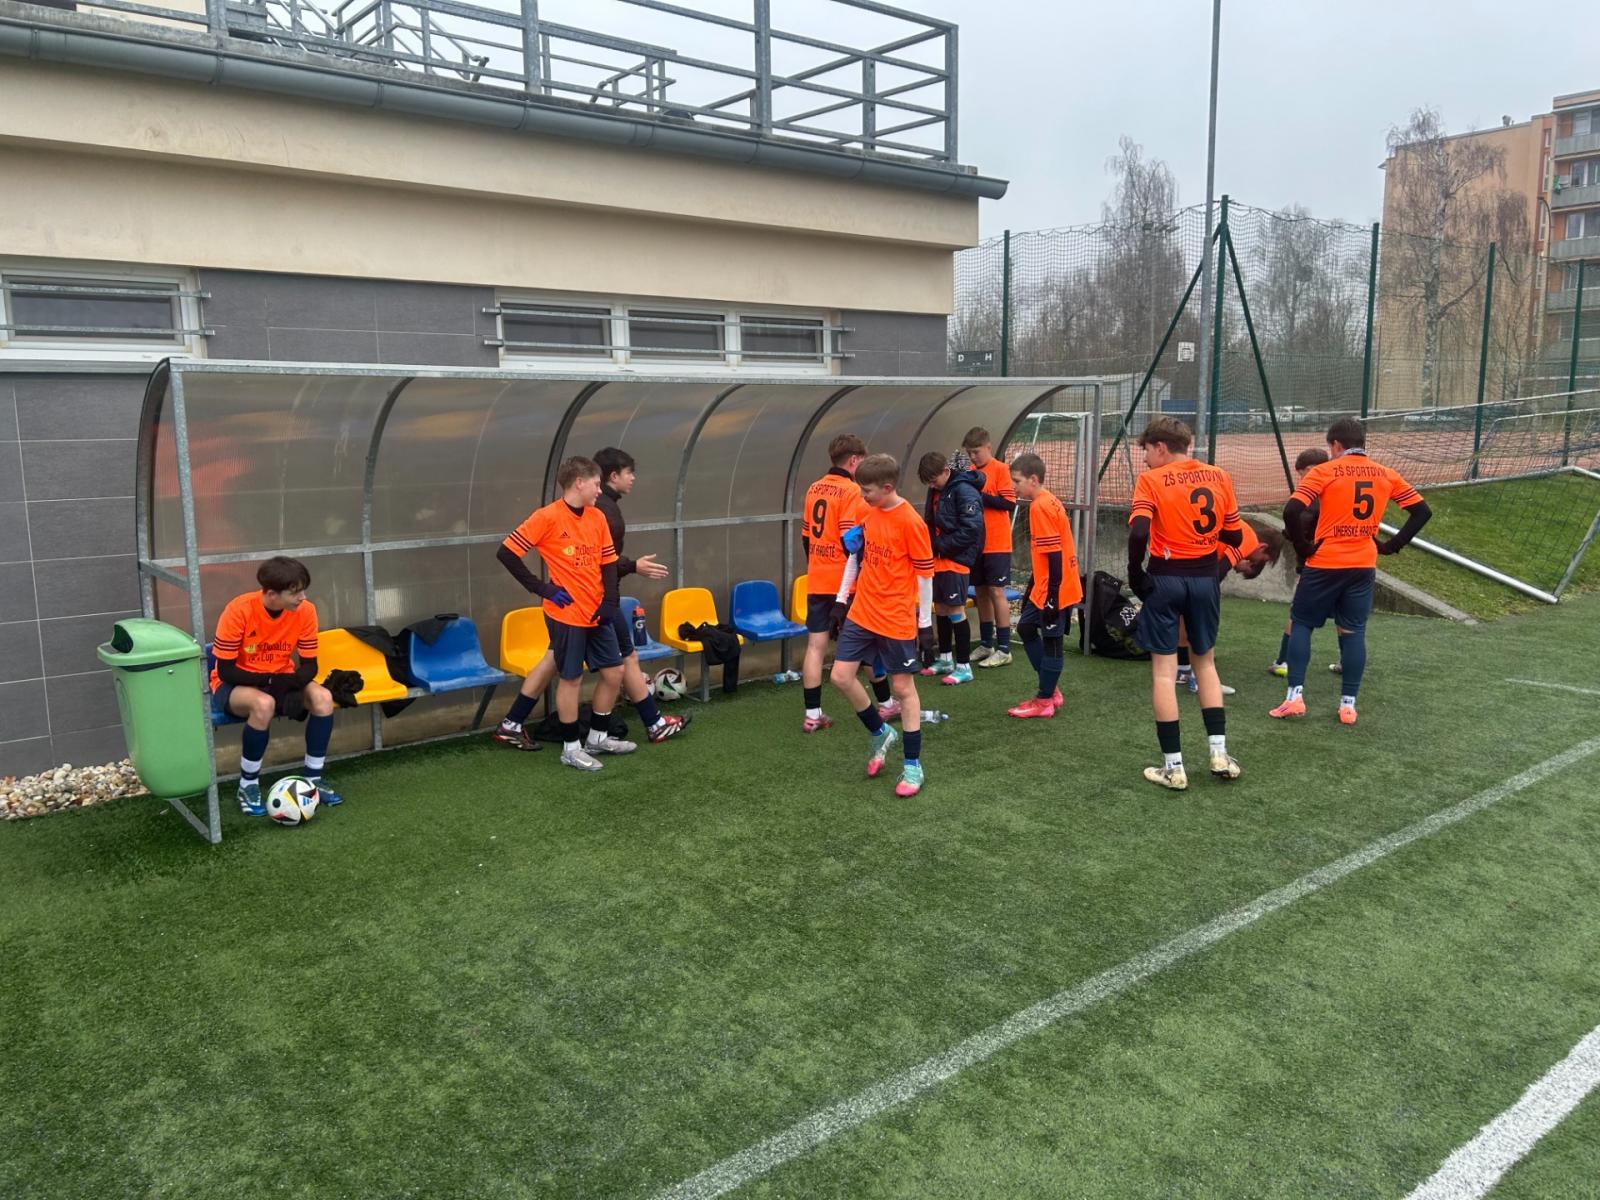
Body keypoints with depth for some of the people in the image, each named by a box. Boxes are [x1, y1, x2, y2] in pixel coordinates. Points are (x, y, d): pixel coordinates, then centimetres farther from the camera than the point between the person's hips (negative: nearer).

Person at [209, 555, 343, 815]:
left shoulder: (305, 611, -14)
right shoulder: (239, 610, -25)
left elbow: (309, 666, -7)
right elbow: (225, 670, -20)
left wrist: (291, 684, -28)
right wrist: (270, 681, -30)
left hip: (279, 681, 4)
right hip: (234, 685, -4)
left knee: (323, 697, -25)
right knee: (264, 704, -37)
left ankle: (313, 778, -8)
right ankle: (248, 785, -16)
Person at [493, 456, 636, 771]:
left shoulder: (597, 518, 6)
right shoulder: (547, 517, -14)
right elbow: (507, 553, -14)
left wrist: (610, 601, -3)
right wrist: (542, 588, -13)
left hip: (598, 614, 7)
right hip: (566, 614, -6)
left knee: (614, 672, 10)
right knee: (571, 678, 2)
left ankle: (598, 736, 27)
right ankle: (571, 748, 17)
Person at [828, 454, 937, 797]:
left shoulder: (911, 522, -16)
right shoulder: (869, 514, 5)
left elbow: (925, 574, -12)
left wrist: (926, 625, -9)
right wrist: (842, 599, 14)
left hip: (897, 620, -7)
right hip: (861, 614, 7)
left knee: (903, 687, 3)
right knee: (841, 675, 3)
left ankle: (913, 765, 14)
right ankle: (879, 733, 26)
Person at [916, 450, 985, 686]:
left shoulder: (965, 491, -16)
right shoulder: (936, 492, 10)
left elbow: (971, 530, -21)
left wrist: (941, 545, -17)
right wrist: (930, 546, 3)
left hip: (956, 560, -8)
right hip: (939, 559, 8)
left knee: (956, 609, -5)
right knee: (940, 607, 13)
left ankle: (964, 667, 2)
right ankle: (945, 659, 26)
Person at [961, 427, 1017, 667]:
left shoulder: (1000, 469, -7)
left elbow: (1010, 503, -14)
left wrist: (980, 496, -19)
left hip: (997, 544, -6)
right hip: (975, 543, 6)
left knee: (996, 592, -4)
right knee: (981, 592, 11)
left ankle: (1004, 649, 1)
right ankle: (986, 644, 21)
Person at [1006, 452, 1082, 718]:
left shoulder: (1040, 507, -19)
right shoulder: (1046, 502, 11)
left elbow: (1054, 555, -22)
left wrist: (1052, 595, -21)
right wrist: (1033, 588, 24)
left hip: (1055, 590, -10)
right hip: (1045, 587, 10)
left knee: (1052, 640, 1)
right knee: (1025, 627, 18)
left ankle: (1045, 701, 14)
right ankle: (1050, 690, 25)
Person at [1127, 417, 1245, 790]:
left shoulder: (1151, 480, -10)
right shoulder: (1219, 477, 3)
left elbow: (1138, 533, -23)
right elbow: (1234, 537, 5)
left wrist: (1135, 573, -9)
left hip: (1165, 580, -4)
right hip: (1206, 579, 4)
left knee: (1164, 670, 4)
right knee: (1205, 662, 21)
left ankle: (1173, 766, 7)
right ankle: (1219, 753, 19)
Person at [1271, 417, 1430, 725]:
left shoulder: (1323, 472, -7)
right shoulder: (1387, 475, 7)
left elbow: (1292, 512, -18)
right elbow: (1421, 511, 9)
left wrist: (1304, 546, -7)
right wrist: (1392, 545, 9)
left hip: (1324, 565, -4)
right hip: (1364, 567, 4)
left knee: (1300, 623, 10)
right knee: (1353, 632, 10)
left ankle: (1295, 696, 2)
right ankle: (1348, 705, 11)